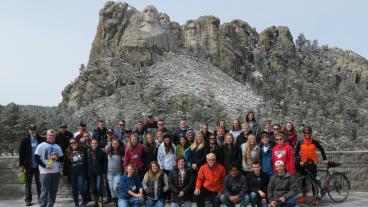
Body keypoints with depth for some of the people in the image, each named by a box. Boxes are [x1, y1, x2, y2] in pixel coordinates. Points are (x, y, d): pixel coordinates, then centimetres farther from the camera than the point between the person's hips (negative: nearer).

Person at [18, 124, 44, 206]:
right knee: (28, 183, 7)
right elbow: (21, 153, 1)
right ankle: (28, 200, 15)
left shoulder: (41, 140, 1)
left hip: (38, 165, 0)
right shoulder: (25, 141, 1)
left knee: (39, 183, 7)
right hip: (28, 166, 0)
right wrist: (21, 165, -4)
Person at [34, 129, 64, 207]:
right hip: (45, 172, -5)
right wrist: (44, 165, -14)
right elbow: (36, 158, -5)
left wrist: (57, 158, -7)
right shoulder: (41, 146, -1)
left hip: (56, 172, 5)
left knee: (53, 191, 8)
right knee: (44, 191, -3)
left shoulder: (58, 147, 12)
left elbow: (62, 158, 15)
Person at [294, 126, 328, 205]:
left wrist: (325, 159, 2)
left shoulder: (315, 142, -1)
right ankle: (304, 196, 20)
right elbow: (296, 153, -3)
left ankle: (315, 198, 6)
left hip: (312, 164, -1)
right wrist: (299, 161, -15)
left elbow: (322, 149, 8)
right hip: (303, 164, 1)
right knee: (303, 180, 9)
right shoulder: (300, 143, -1)